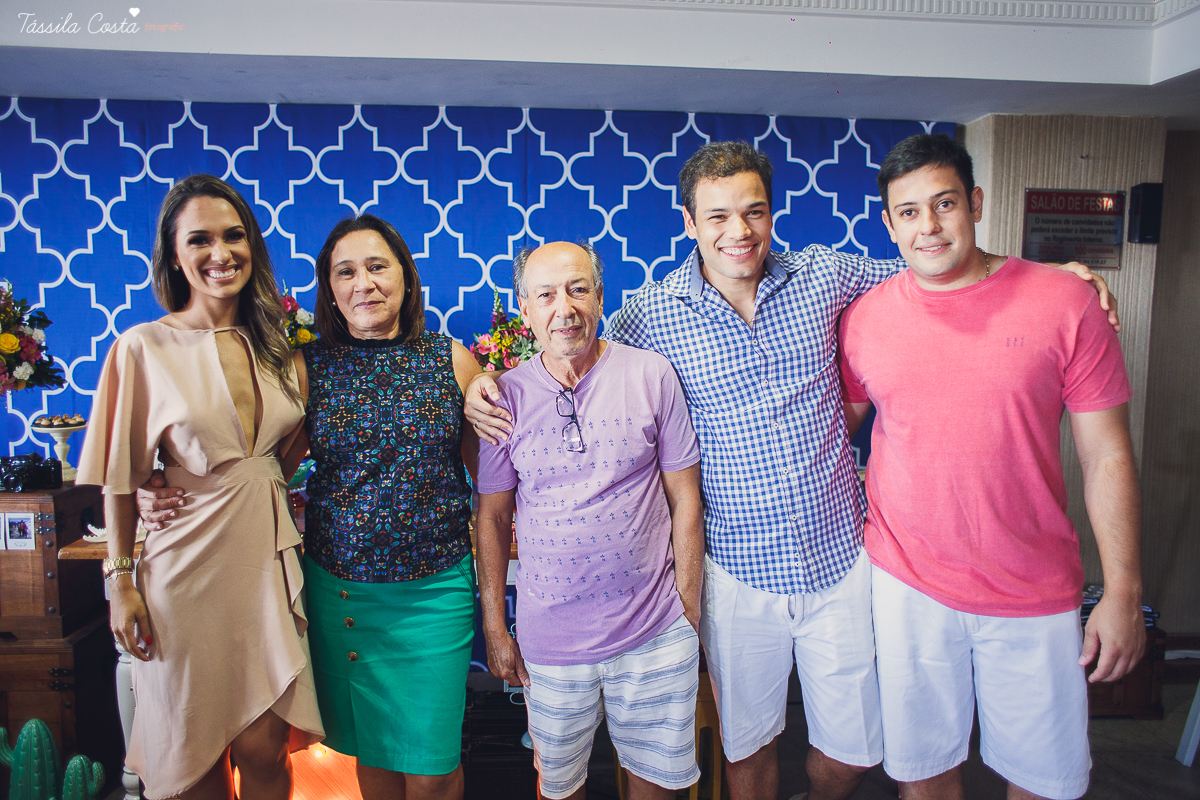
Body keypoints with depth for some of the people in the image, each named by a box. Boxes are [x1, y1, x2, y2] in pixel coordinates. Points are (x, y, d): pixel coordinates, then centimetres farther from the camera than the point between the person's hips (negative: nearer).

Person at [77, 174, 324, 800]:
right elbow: (120, 477, -3)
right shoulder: (145, 347, -6)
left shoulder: (274, 343, 6)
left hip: (268, 556, 3)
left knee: (265, 748, 7)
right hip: (189, 565, -2)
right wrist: (121, 580, -4)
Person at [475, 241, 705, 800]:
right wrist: (494, 627, 2)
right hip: (550, 639, 1)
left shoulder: (652, 375, -6)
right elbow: (492, 515, 2)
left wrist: (688, 608, 0)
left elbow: (685, 499, -1)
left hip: (655, 633, 0)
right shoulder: (506, 395, -4)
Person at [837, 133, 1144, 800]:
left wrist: (1123, 593, -4)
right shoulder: (864, 318, -2)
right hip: (906, 584, 1)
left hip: (1034, 594, -1)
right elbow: (836, 428, 10)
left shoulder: (1065, 304, -7)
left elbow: (1108, 456, -4)